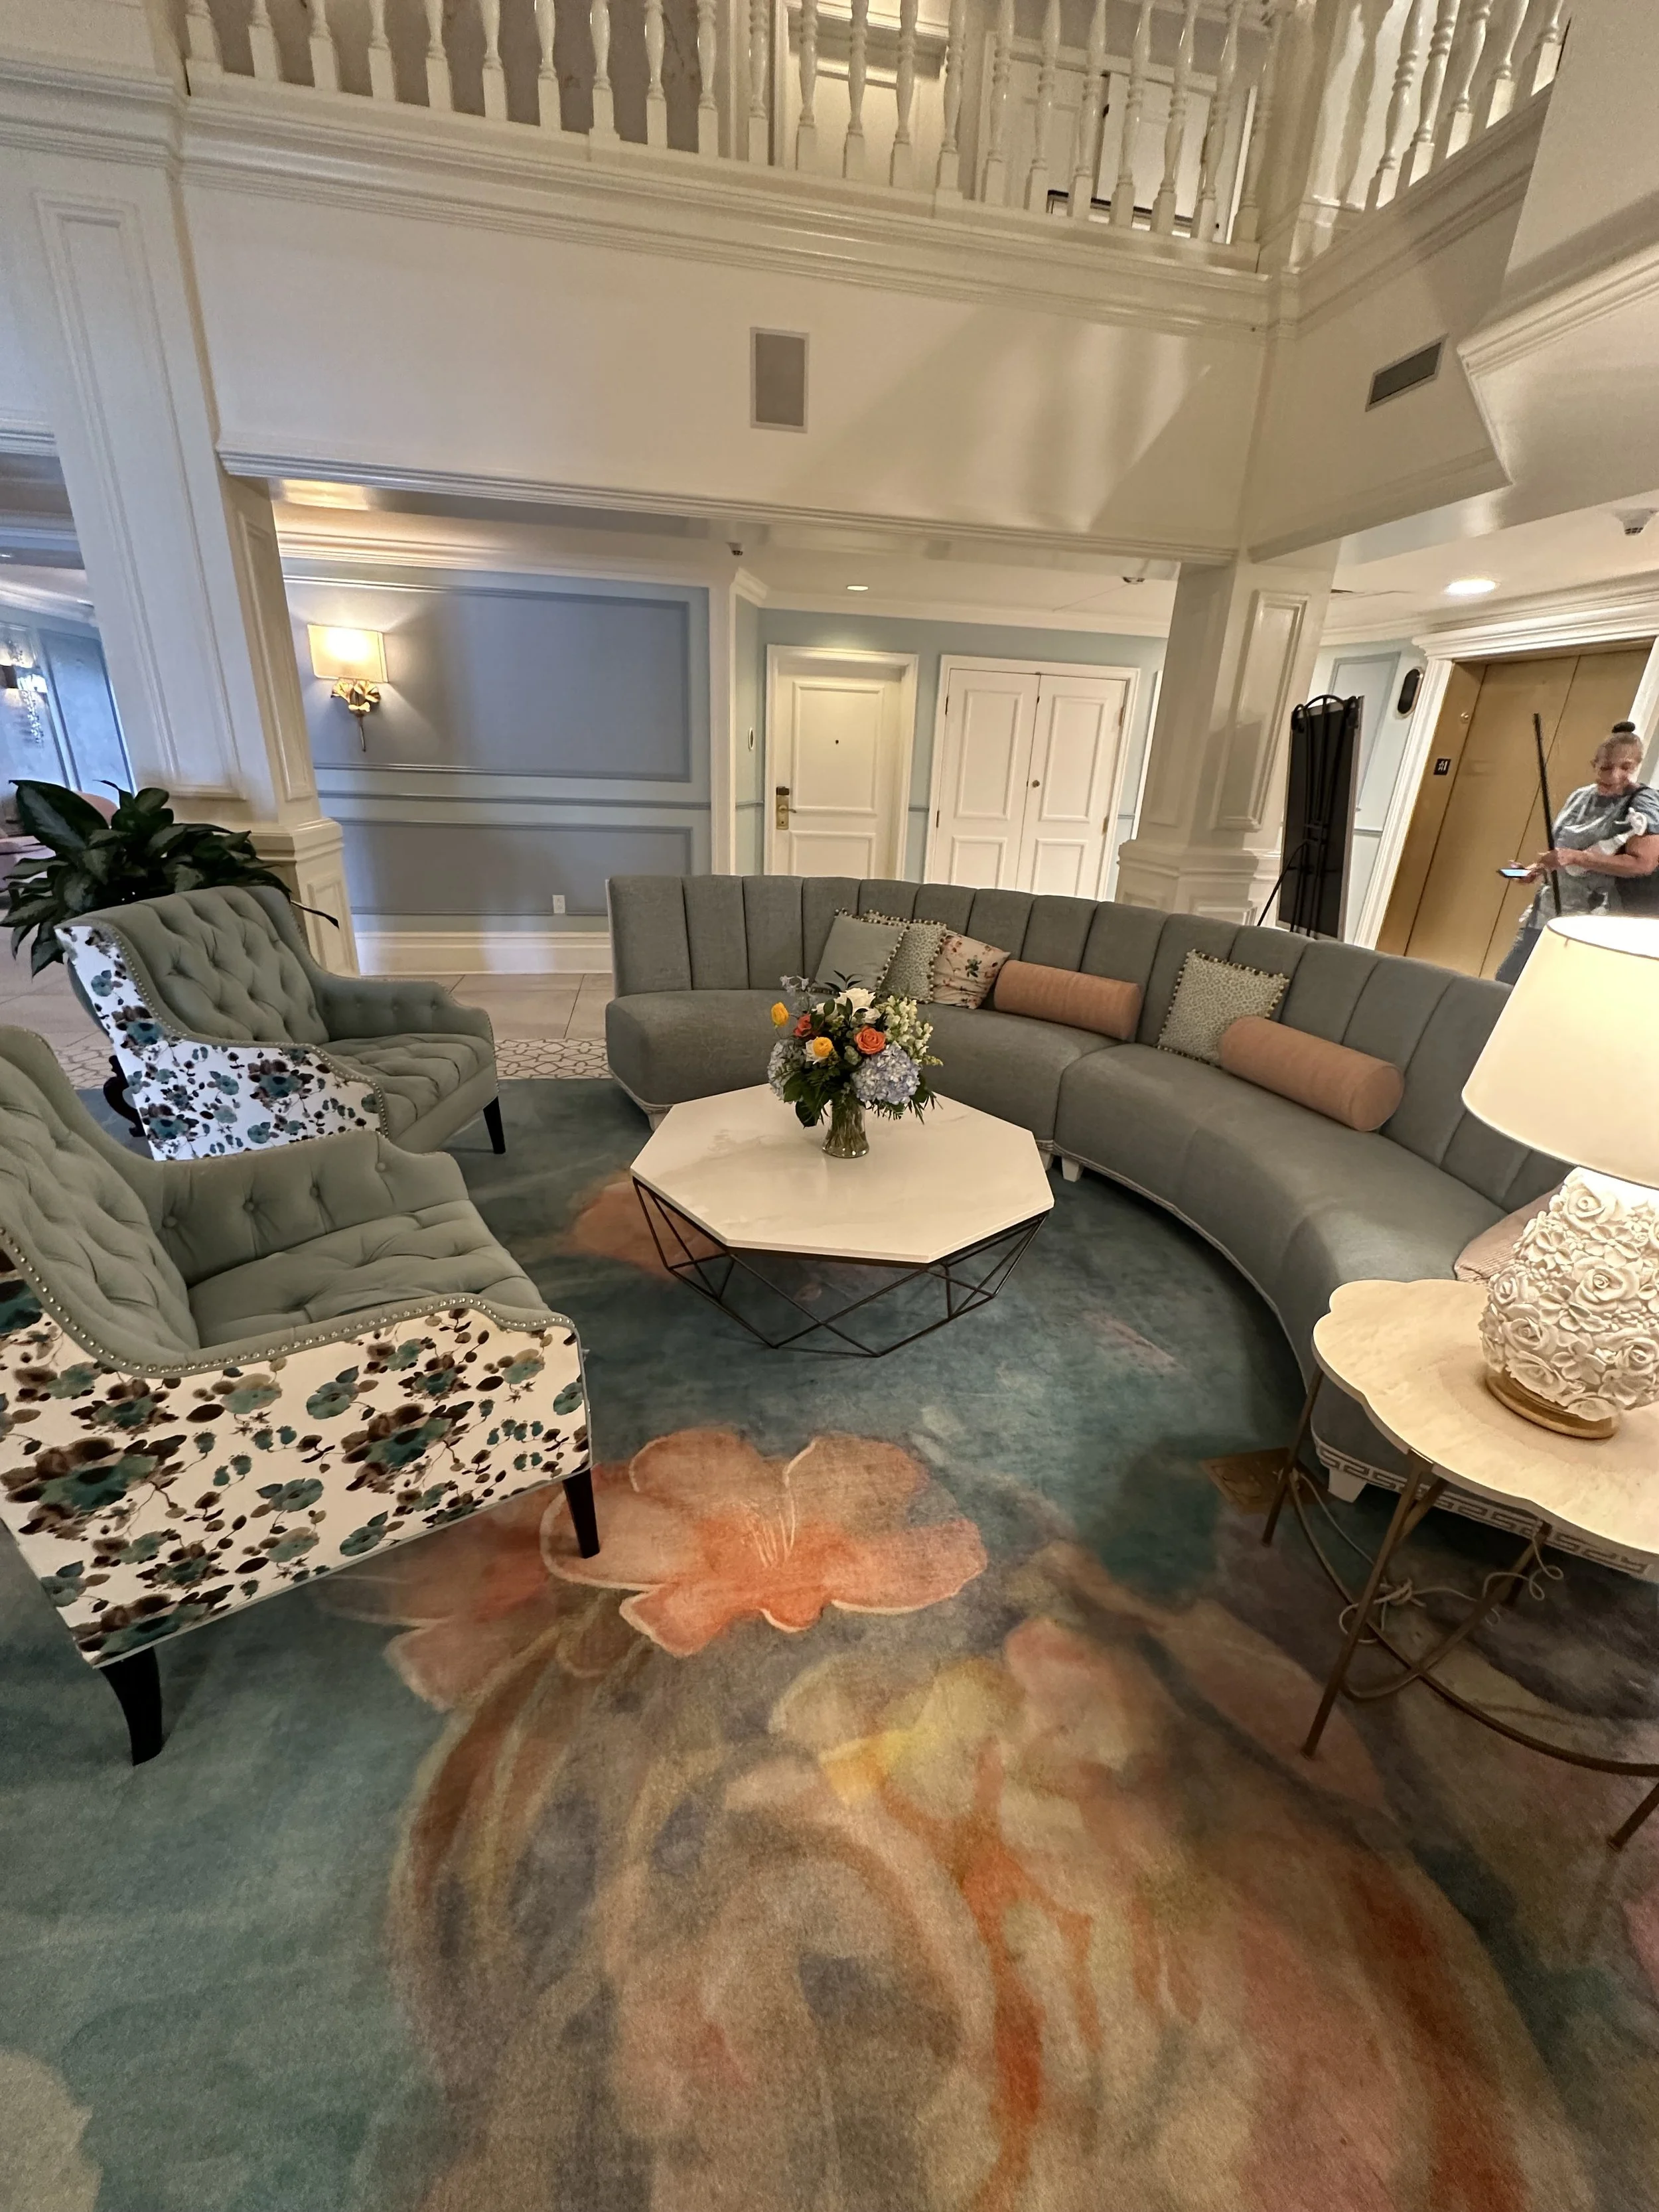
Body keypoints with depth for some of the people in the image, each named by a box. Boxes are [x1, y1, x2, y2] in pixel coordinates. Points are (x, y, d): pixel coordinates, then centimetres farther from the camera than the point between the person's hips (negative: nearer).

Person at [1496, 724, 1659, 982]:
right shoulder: (1582, 796, 10)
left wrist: (1576, 858, -26)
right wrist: (1542, 867, 4)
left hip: (1594, 923, -7)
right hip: (1549, 910, 8)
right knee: (1507, 980, 12)